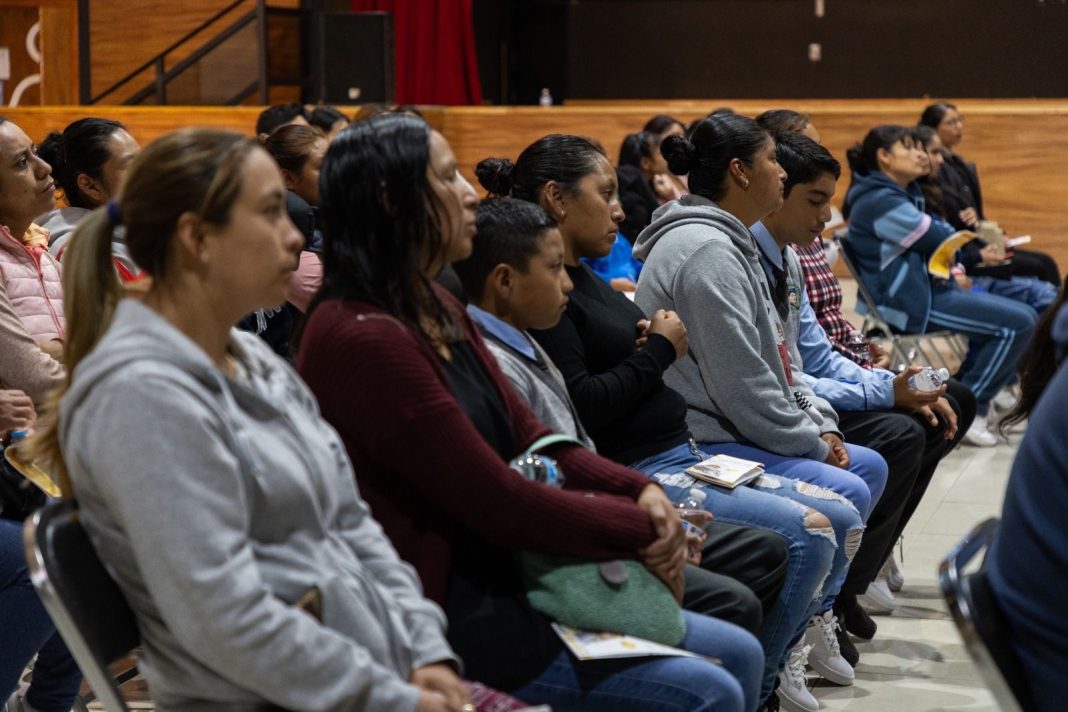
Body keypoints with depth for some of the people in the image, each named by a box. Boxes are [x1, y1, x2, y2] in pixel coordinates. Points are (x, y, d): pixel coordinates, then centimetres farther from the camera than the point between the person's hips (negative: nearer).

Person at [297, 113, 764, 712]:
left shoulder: (439, 310, 10)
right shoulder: (364, 338, -21)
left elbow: (530, 438, 12)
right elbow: (499, 501, -20)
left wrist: (641, 491, -5)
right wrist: (643, 530, -8)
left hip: (509, 583, 10)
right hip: (452, 621, -10)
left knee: (740, 654, 8)